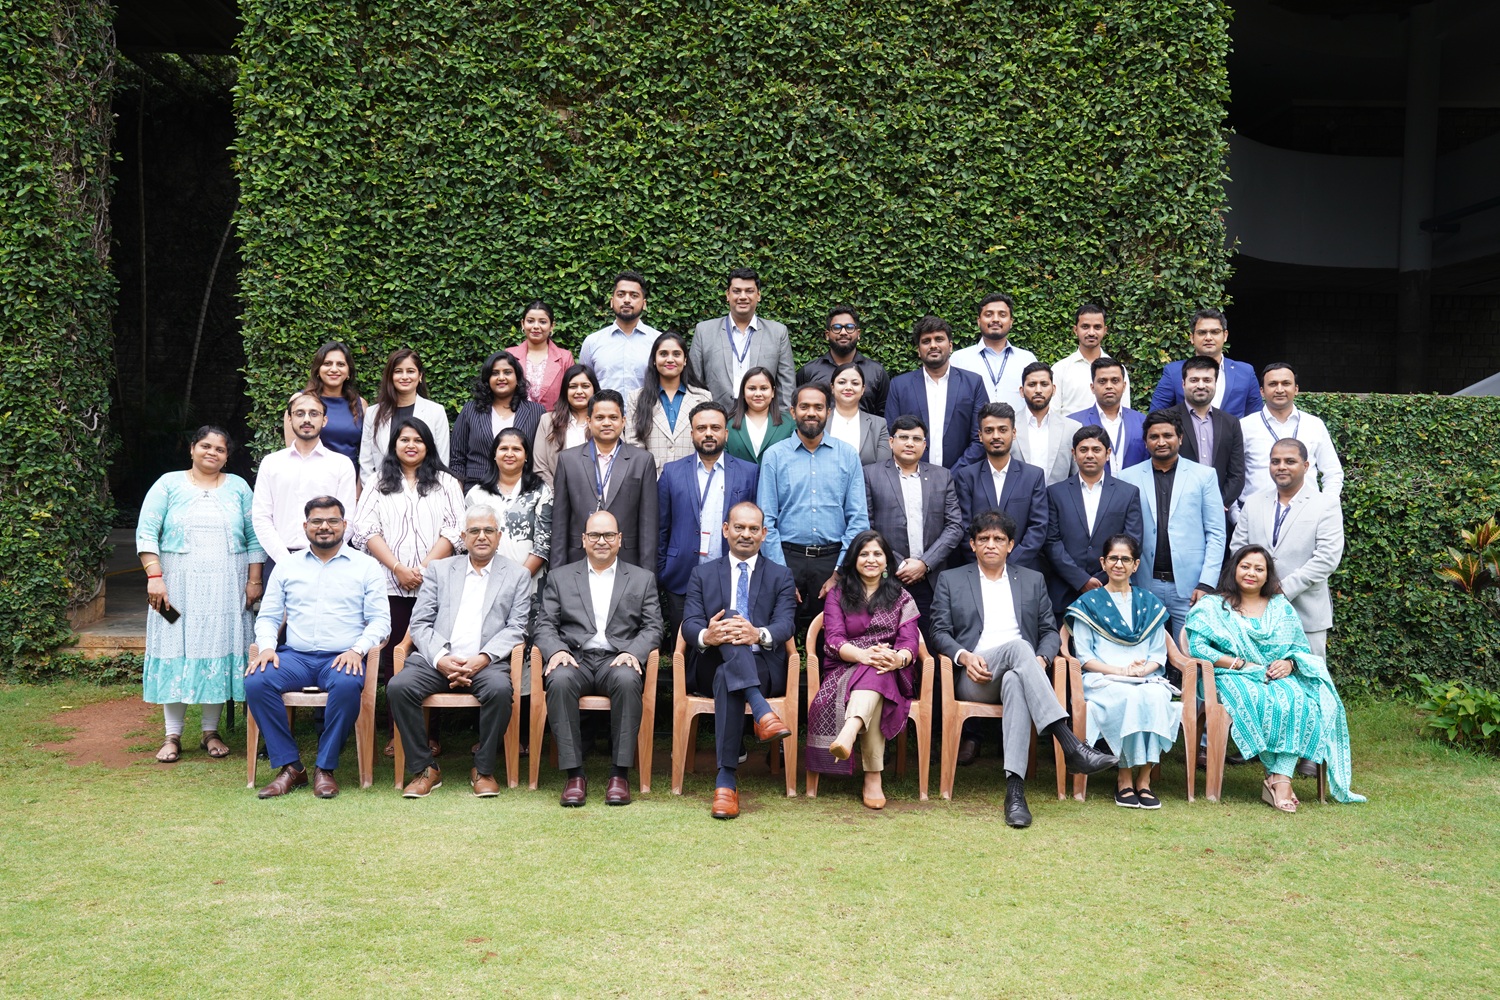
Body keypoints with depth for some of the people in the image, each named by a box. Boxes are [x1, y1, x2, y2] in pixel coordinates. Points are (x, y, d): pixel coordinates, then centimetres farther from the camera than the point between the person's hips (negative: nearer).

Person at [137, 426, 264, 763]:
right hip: (179, 585, -1)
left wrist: (254, 580, 1)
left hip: (225, 588, 1)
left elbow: (254, 538, 9)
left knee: (219, 650, 1)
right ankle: (173, 736, 4)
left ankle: (211, 732, 11)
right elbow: (146, 533, -2)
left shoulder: (238, 487, 10)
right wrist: (154, 577, -12)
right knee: (176, 651, -2)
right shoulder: (169, 485, 5)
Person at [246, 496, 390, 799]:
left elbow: (380, 620, 4)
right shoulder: (287, 567, 17)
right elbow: (267, 616, 16)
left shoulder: (366, 566, 9)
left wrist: (357, 650, -14)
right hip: (294, 656, 3)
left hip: (342, 658, -3)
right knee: (256, 682, -27)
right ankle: (290, 766, -17)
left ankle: (325, 769, -20)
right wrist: (267, 647, -6)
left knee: (348, 685, -37)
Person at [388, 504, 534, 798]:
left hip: (486, 663, -2)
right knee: (398, 686, -26)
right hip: (437, 659, 2)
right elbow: (420, 623, 9)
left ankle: (483, 769, -14)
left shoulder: (517, 576, 14)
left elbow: (516, 628, 4)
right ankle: (424, 769, -11)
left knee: (499, 688, -34)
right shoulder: (439, 570, 17)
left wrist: (483, 658, -13)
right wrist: (440, 658, -10)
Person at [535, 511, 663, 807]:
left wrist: (632, 653, -12)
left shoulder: (642, 579, 18)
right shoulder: (559, 577, 19)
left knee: (627, 680, -36)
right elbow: (545, 625, 11)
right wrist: (556, 651, -11)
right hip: (574, 658, 1)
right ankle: (574, 774, -29)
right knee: (560, 680, -35)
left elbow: (653, 628, 9)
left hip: (617, 660, 0)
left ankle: (619, 774, -29)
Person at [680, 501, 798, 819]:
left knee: (727, 678, -38)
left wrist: (759, 635, -28)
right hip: (711, 666, 1)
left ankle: (727, 779, -42)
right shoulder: (702, 574, 18)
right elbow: (689, 624, 2)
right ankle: (762, 712, -50)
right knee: (731, 616, -33)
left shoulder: (780, 576, 16)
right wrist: (706, 636, -26)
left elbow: (785, 624, -3)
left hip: (763, 667, 0)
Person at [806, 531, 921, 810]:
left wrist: (898, 658, -25)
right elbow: (834, 640, -1)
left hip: (891, 674, 1)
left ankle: (848, 734, -68)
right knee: (872, 670, -39)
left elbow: (909, 641, 3)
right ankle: (873, 778, -50)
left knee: (876, 675, -39)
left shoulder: (901, 597, 18)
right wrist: (863, 654, -25)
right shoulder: (837, 595, 15)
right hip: (845, 670, 0)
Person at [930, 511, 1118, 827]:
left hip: (1017, 673, 1)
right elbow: (939, 632, 10)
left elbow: (1050, 631, 17)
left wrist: (1041, 659, -5)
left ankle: (1015, 789, -49)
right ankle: (1070, 746, -47)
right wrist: (964, 656, -11)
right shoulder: (951, 580, 18)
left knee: (1016, 682, -40)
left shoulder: (1032, 580, 23)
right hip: (973, 678, -1)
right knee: (1018, 646, -35)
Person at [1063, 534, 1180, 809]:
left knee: (1154, 696, -34)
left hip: (1146, 678, 2)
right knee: (1128, 697, -36)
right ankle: (1125, 776, -26)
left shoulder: (1149, 603, 19)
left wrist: (1143, 670, -9)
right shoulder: (1089, 603, 12)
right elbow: (1084, 657, 3)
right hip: (1102, 679, -2)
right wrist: (1120, 671, -12)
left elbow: (1159, 654, 14)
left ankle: (1144, 778, -29)